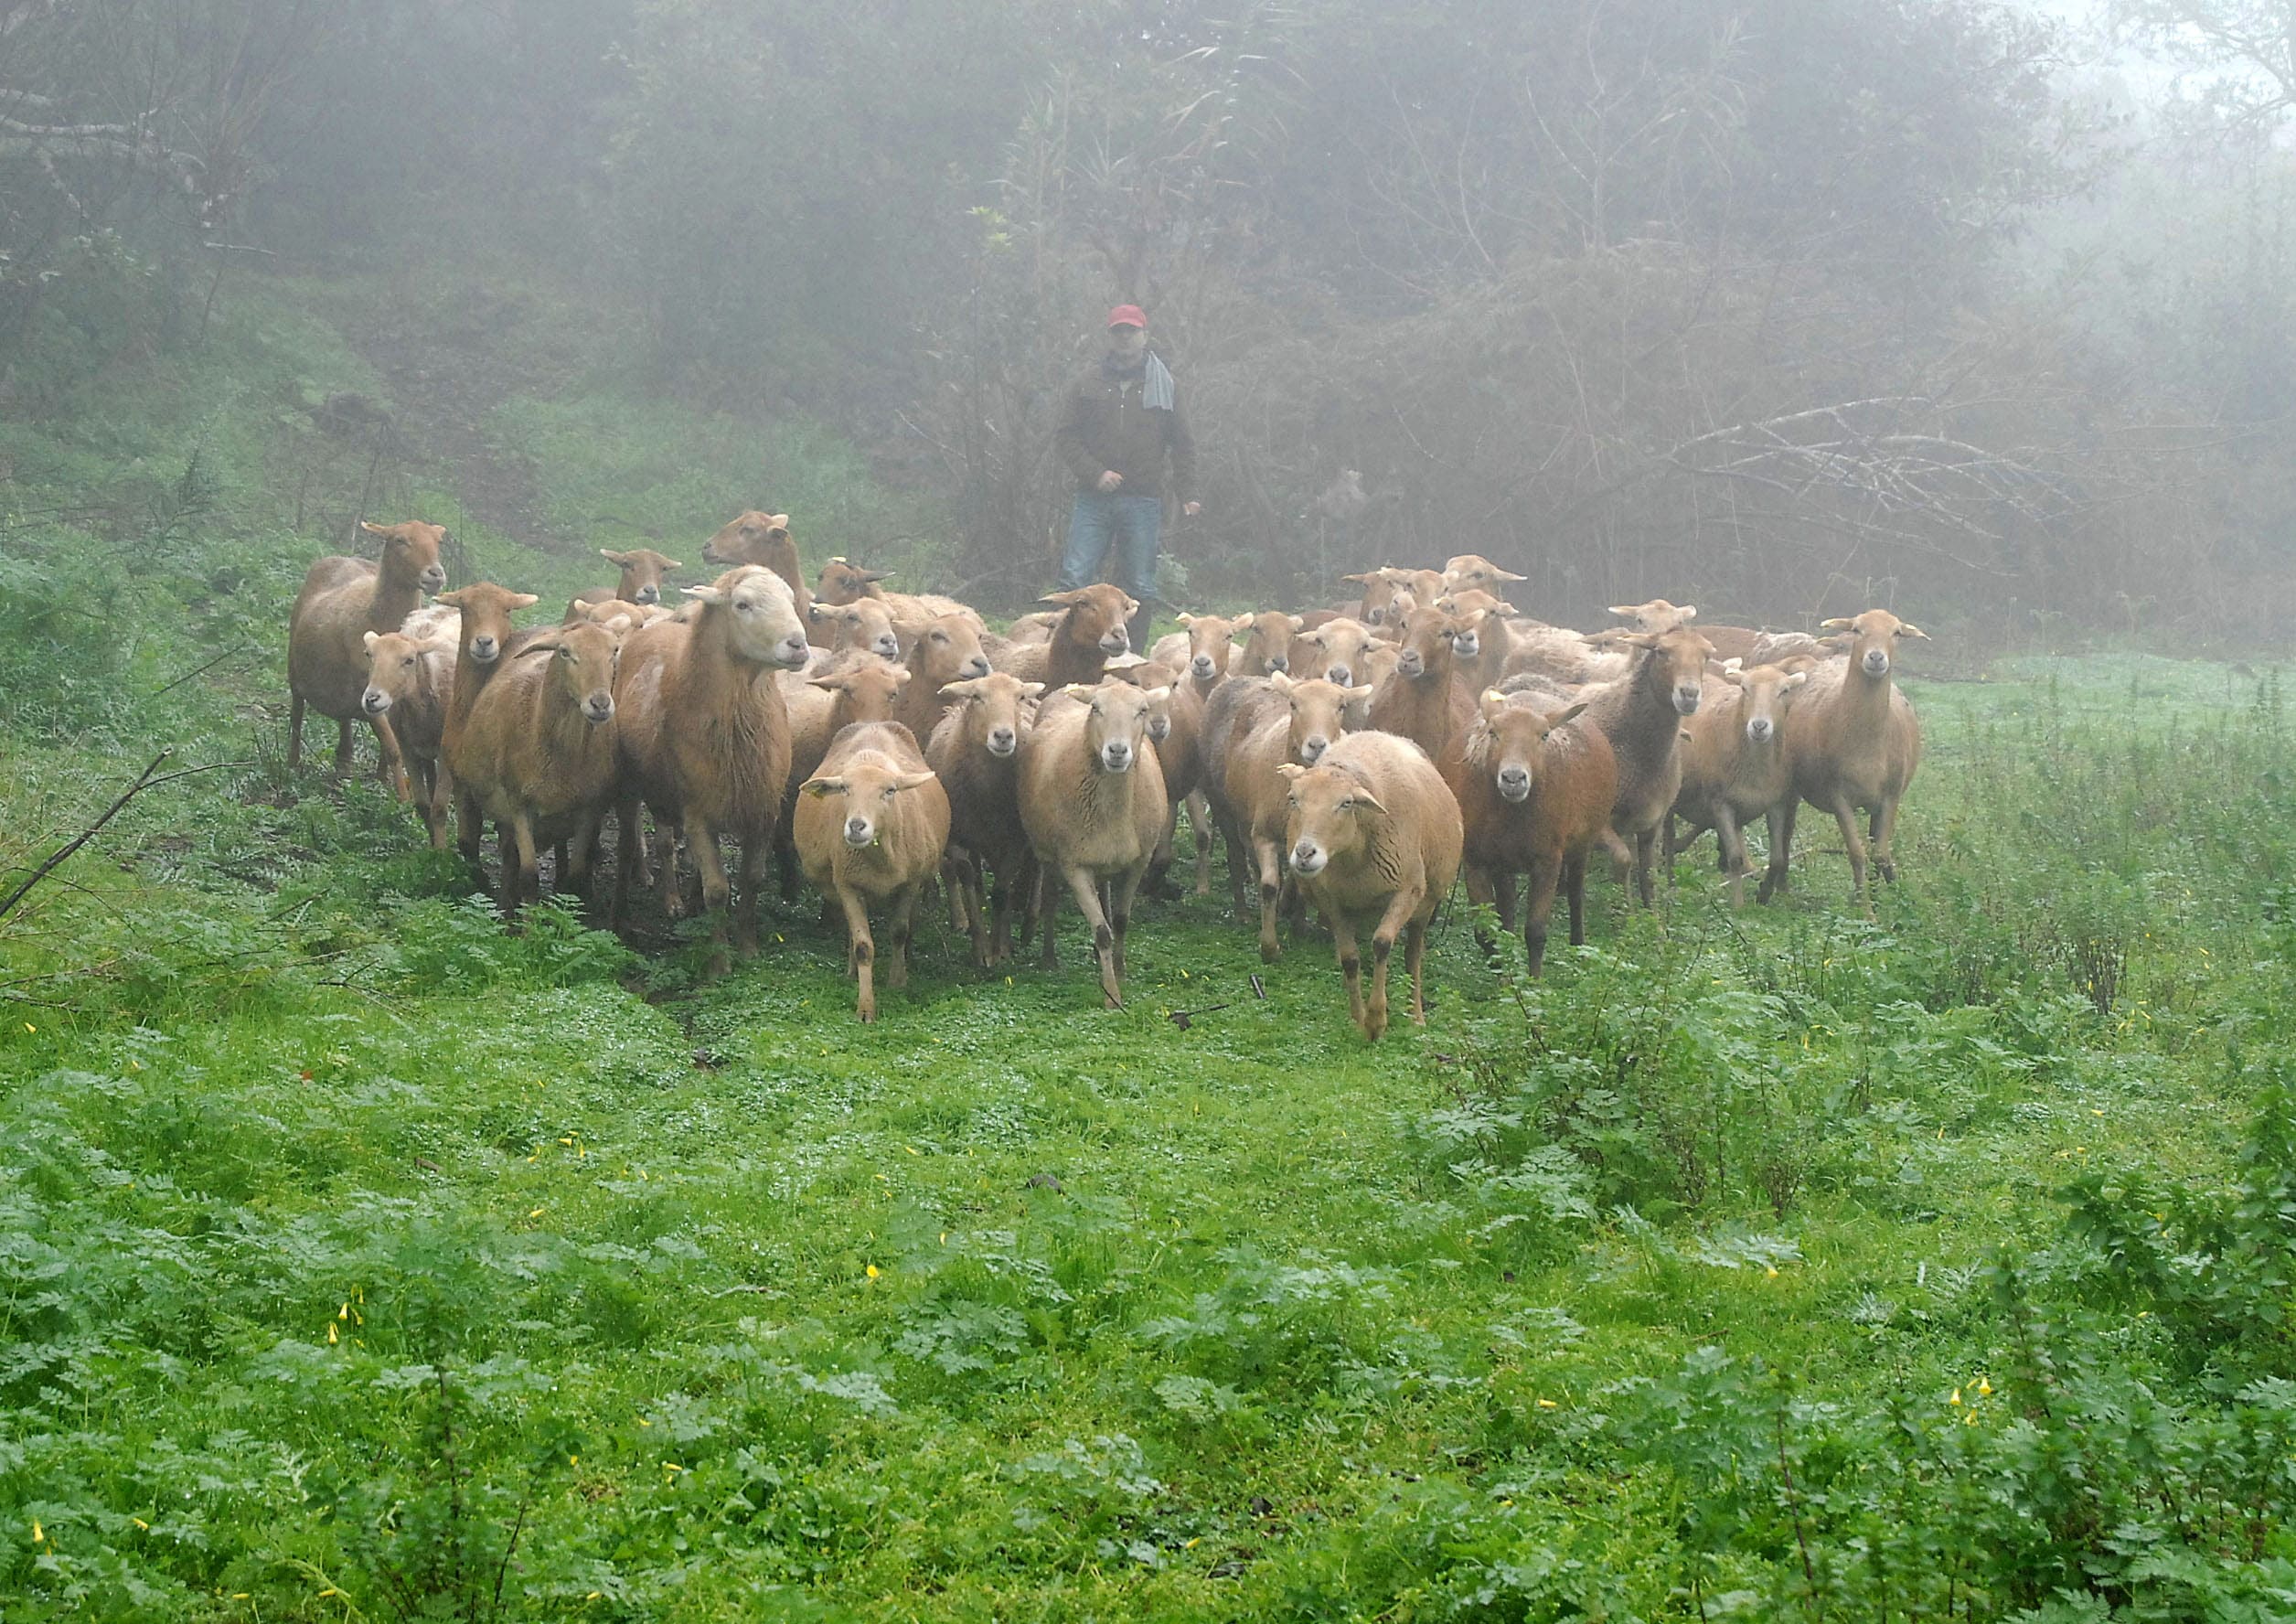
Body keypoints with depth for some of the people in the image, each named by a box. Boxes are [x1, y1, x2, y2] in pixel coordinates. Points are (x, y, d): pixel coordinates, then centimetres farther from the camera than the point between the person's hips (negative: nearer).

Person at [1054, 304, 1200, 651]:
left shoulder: (1163, 385, 8)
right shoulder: (1090, 383, 8)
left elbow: (1182, 445, 10)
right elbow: (1066, 436, 6)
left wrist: (1187, 494, 1)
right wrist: (1095, 473, -8)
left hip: (1143, 501, 0)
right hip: (1094, 499, 0)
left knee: (1140, 589, 2)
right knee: (1074, 577, -9)